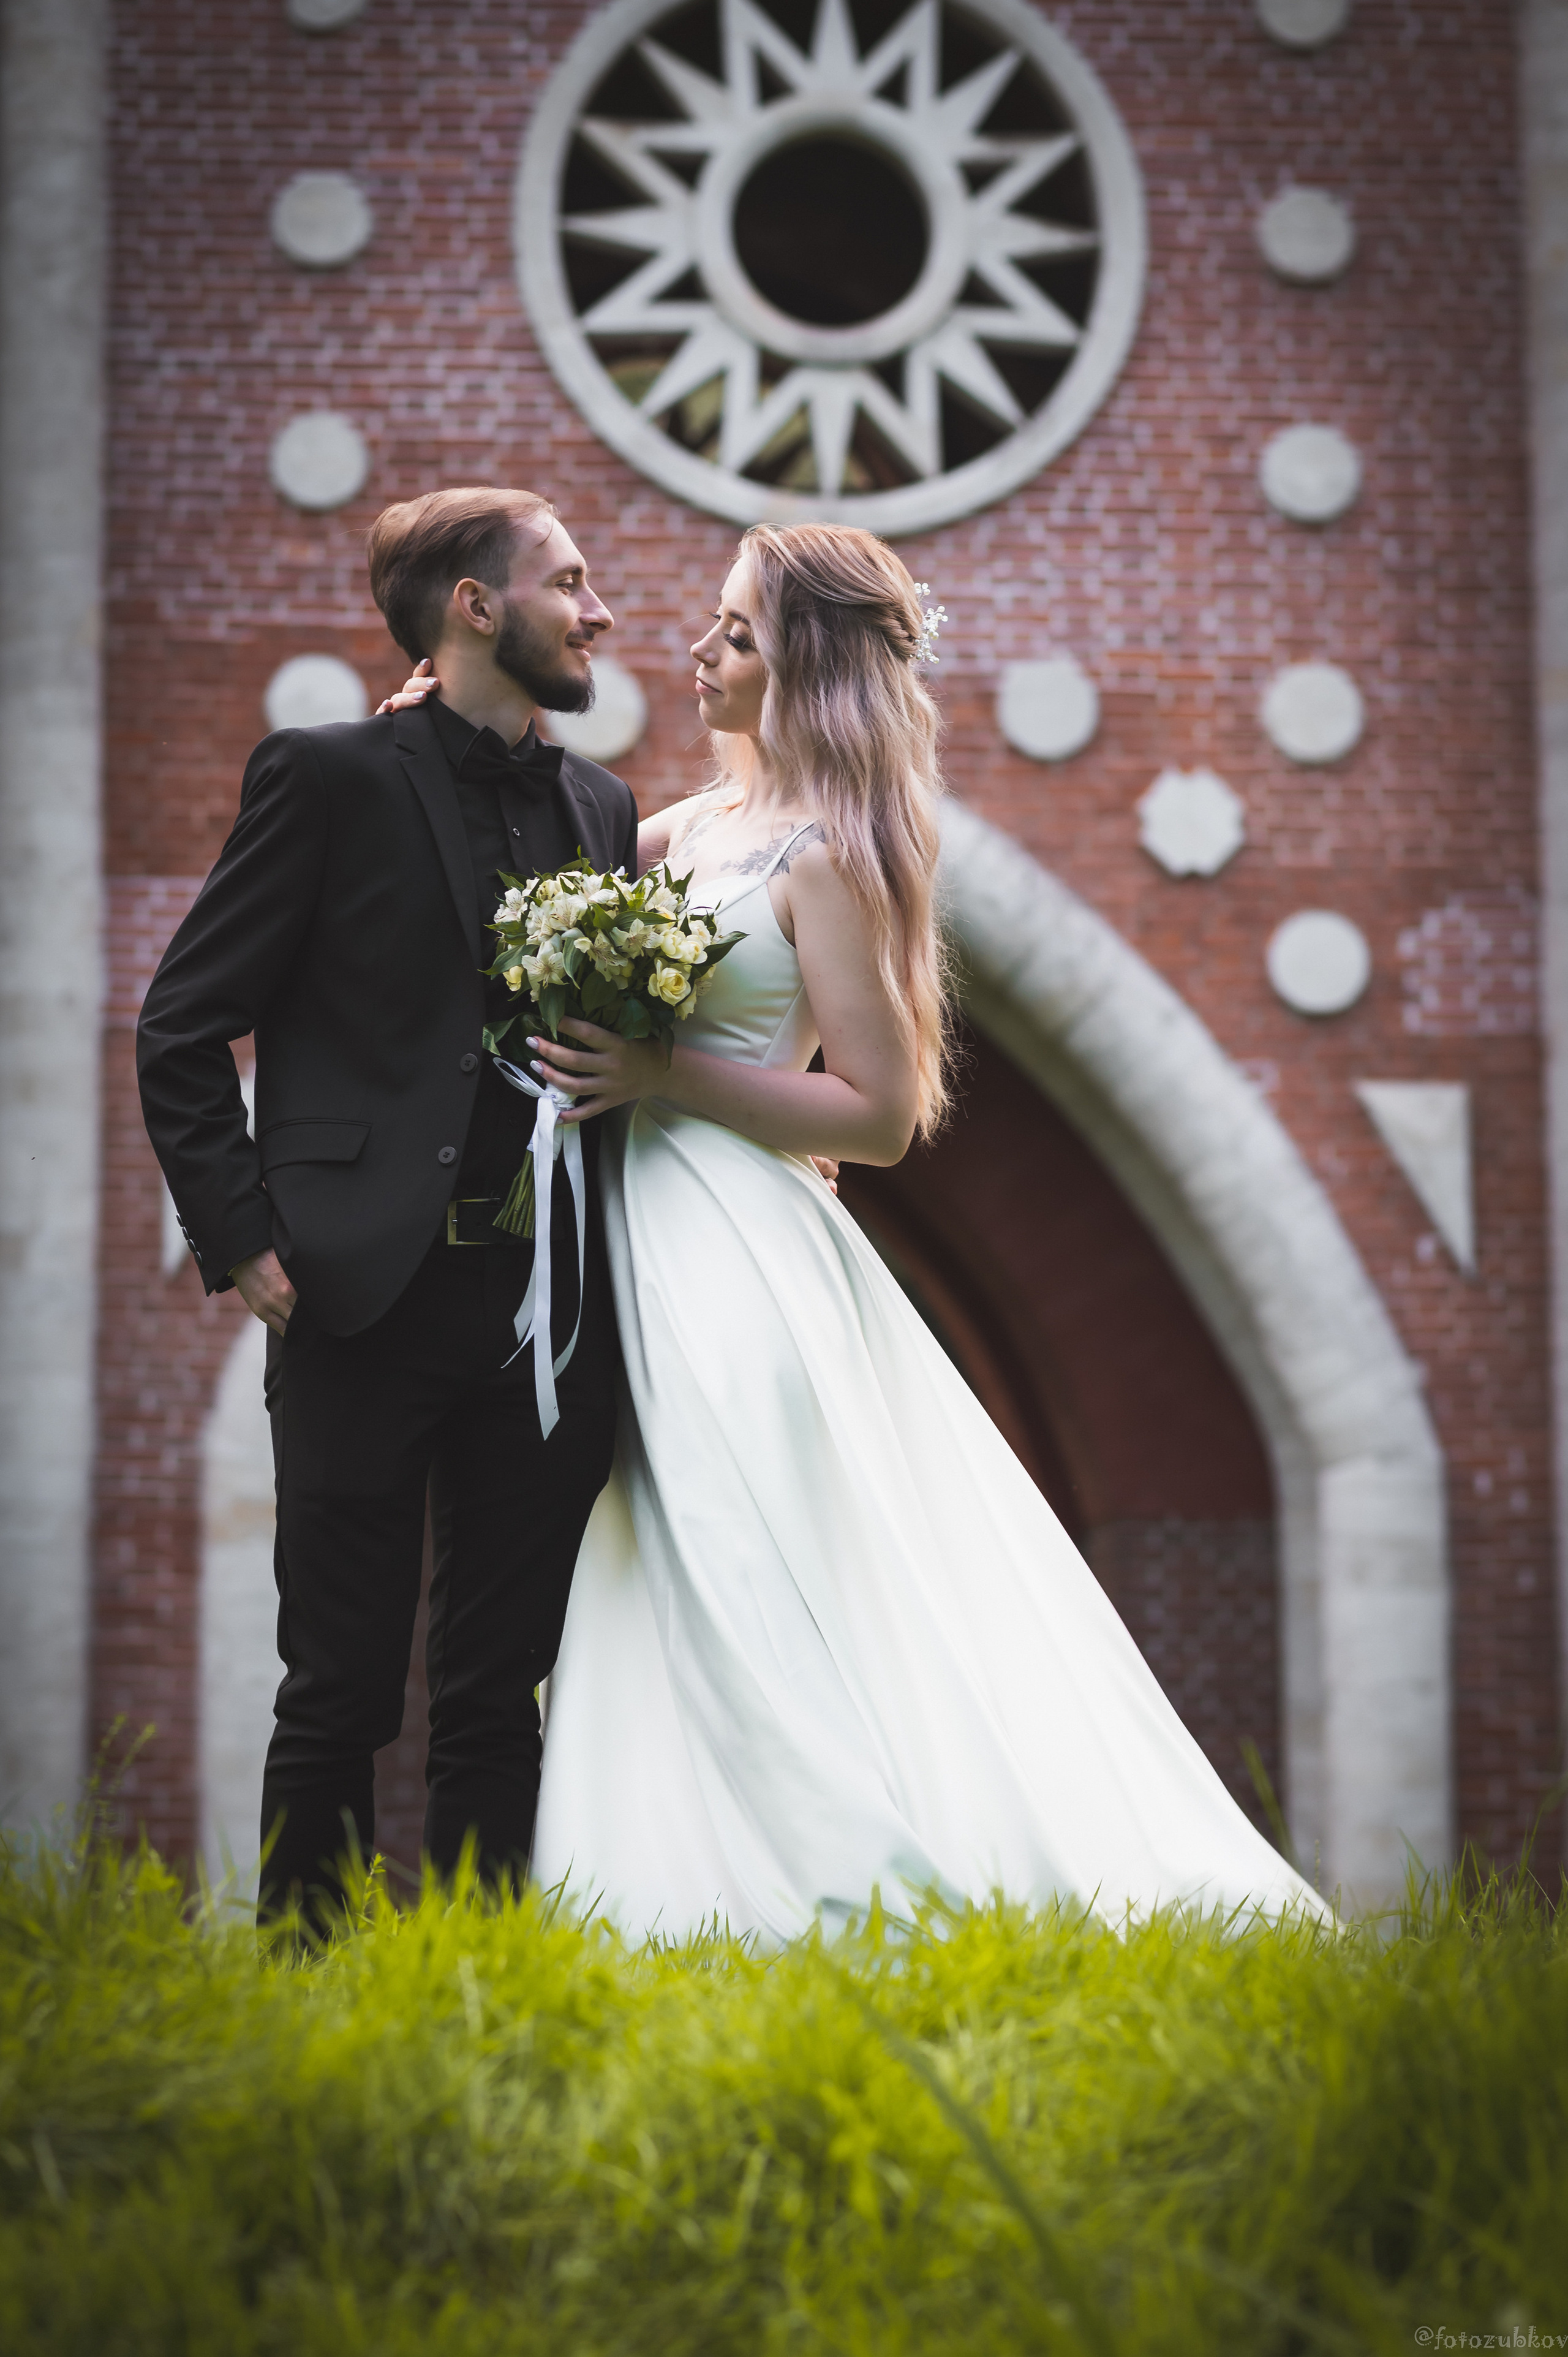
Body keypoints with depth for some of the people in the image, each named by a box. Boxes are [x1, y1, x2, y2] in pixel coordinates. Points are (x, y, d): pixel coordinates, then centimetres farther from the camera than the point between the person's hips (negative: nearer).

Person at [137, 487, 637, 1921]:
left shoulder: (603, 810, 14)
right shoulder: (329, 776, -1)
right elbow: (185, 1027, -2)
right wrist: (243, 1240, -8)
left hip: (548, 1307, 5)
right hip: (367, 1302, -5)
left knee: (502, 1693, 9)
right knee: (341, 1692, 1)